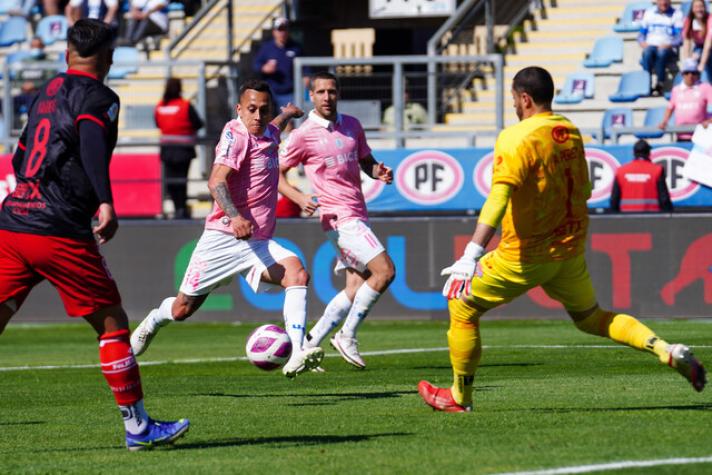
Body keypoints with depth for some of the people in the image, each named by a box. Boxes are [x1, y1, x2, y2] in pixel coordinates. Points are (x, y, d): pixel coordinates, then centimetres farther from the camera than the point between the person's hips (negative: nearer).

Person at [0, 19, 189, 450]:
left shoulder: (48, 91, 21)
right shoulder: (97, 96, -2)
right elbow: (91, 143, -23)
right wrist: (106, 202, -31)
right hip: (60, 232, -7)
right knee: (113, 322, 6)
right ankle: (137, 426, 10)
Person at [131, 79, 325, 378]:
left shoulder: (270, 134, 11)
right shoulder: (235, 133, -13)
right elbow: (216, 181, -27)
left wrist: (286, 115, 57)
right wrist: (235, 216, -43)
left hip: (259, 243, 6)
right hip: (223, 238, -6)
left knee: (297, 273, -24)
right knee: (183, 309, 6)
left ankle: (296, 355, -34)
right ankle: (155, 321, 44)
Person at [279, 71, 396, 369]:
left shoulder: (352, 126, 11)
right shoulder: (303, 135, -7)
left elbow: (366, 161, 24)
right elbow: (276, 174, 0)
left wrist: (379, 172, 0)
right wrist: (300, 198, -17)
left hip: (357, 216, 7)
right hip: (340, 218, -7)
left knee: (357, 288, 7)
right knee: (384, 271, -17)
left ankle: (308, 344, 11)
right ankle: (347, 337, -7)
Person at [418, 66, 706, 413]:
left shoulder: (517, 138, -18)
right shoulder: (570, 132, 4)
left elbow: (499, 197, -29)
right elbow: (583, 190, 15)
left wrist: (470, 256, -34)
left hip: (526, 254, -7)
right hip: (571, 249, 7)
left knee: (462, 304, 8)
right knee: (590, 317, 22)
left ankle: (459, 397, 16)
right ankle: (667, 351, 4)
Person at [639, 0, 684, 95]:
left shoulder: (676, 14, 7)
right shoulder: (649, 13, 17)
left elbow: (680, 37, -1)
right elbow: (641, 33, 17)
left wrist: (669, 45, -19)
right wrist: (642, 42, -6)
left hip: (668, 49, -2)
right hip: (650, 45, 2)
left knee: (661, 52, -38)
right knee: (647, 52, -34)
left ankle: (660, 85, -39)